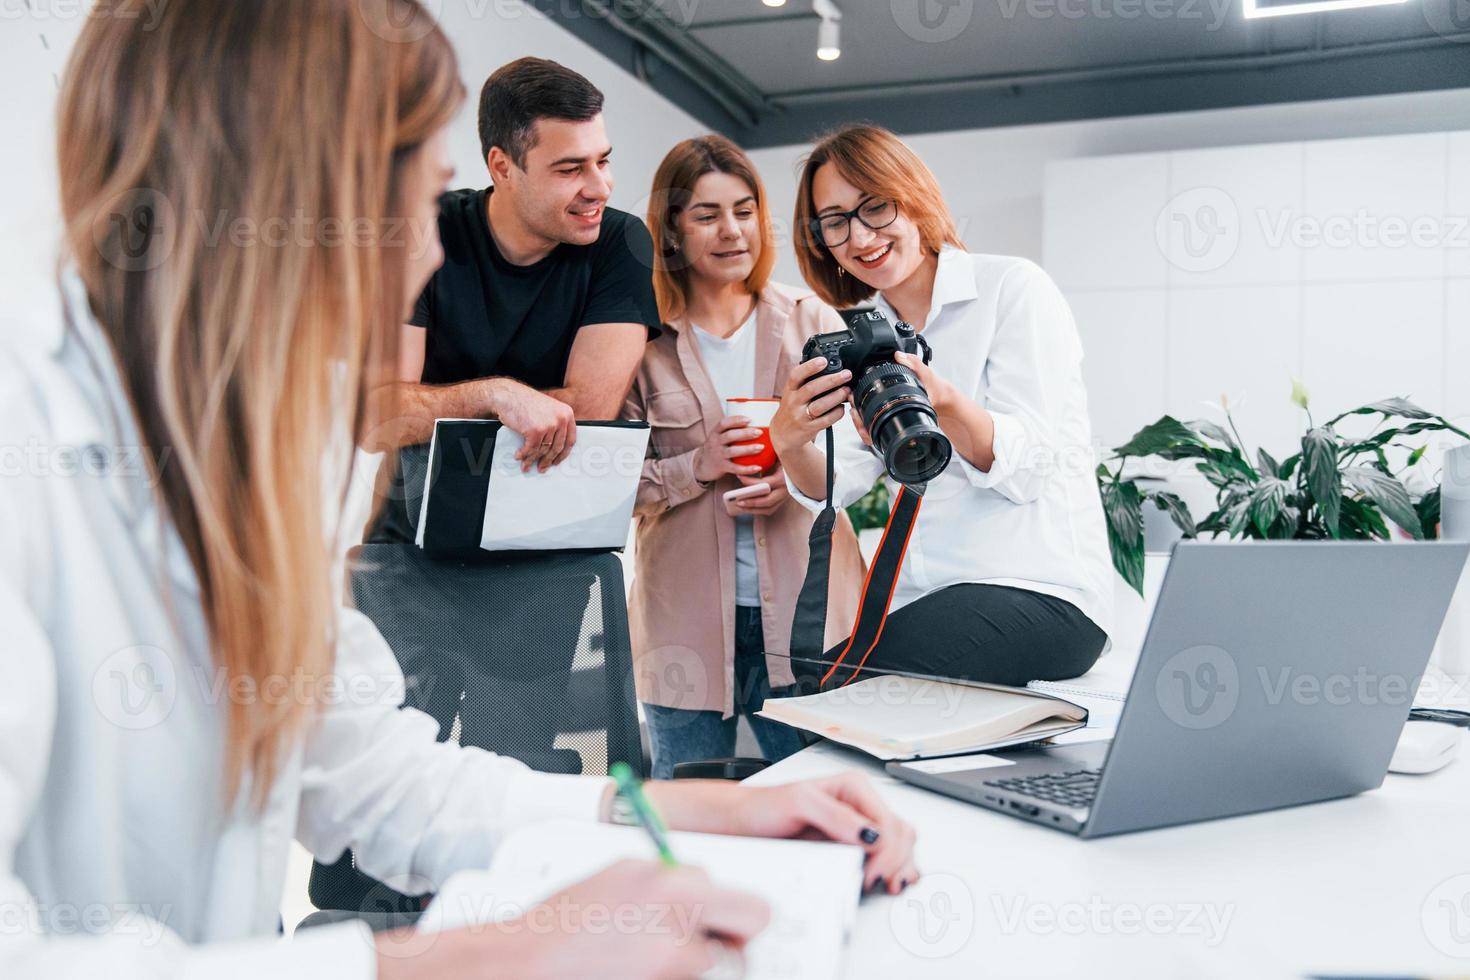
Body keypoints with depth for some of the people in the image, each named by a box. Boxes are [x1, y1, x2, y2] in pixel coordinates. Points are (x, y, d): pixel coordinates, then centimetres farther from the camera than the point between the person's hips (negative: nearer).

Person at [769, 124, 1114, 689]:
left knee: (829, 686, -26)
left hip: (1042, 593, -5)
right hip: (925, 600, 5)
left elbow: (1028, 467, -12)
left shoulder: (1014, 288, -3)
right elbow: (835, 484, 3)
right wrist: (790, 442, -19)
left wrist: (943, 404, -30)